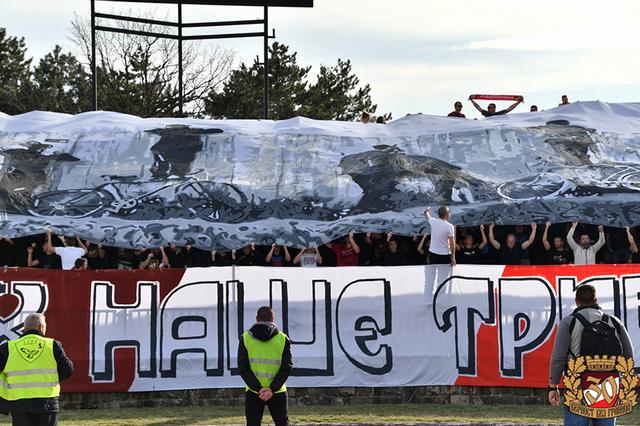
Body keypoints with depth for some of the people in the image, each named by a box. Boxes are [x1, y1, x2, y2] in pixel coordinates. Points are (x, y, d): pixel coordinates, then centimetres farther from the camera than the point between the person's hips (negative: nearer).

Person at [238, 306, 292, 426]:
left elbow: (243, 368, -7)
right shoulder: (283, 339, -1)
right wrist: (272, 389, -12)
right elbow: (286, 367, -7)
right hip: (278, 393, 0)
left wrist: (258, 388, -11)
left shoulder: (246, 338, 0)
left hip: (253, 393, 0)